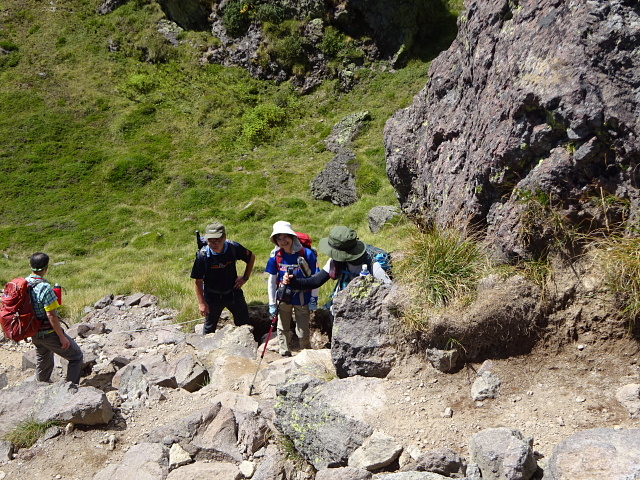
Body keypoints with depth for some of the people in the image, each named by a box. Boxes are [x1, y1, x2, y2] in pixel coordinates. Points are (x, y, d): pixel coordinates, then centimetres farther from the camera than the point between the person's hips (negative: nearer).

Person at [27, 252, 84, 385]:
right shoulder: (45, 288, -27)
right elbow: (51, 316, -24)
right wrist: (62, 337, -15)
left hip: (34, 333, 8)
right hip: (49, 333, -8)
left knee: (43, 364, 24)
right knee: (76, 357, 7)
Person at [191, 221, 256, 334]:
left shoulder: (233, 247, -19)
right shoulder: (202, 255, -23)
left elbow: (251, 257, 1)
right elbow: (198, 281, -13)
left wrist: (245, 277, -3)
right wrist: (202, 303, -12)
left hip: (234, 292, 2)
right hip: (212, 296, -2)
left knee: (244, 323, 16)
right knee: (210, 327, 13)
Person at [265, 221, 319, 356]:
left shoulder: (307, 254, -14)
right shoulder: (276, 256, -7)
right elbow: (272, 280, 1)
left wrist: (314, 299, -6)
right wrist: (271, 303, 1)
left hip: (302, 298, -3)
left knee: (303, 332, 3)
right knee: (283, 330, 14)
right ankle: (285, 356, 33)